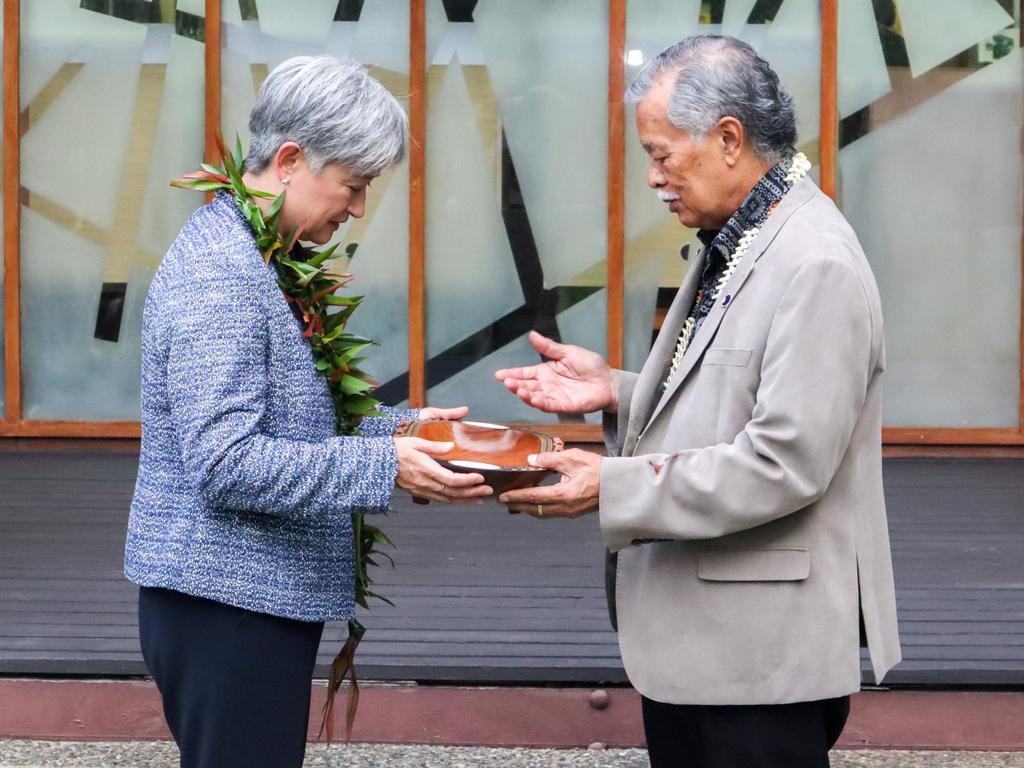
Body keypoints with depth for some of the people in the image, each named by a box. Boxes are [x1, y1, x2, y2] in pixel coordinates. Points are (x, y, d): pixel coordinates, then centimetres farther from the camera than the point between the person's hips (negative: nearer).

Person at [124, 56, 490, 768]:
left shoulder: (246, 255, 13)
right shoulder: (220, 272, -18)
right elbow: (224, 464, -24)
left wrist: (401, 429, 9)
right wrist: (385, 466, -26)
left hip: (254, 597, 10)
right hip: (228, 604, -10)